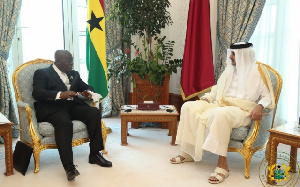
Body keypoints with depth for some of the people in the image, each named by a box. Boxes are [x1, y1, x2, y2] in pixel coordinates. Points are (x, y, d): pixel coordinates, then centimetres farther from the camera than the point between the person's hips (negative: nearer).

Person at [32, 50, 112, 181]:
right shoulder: (42, 73, 5)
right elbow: (37, 93, -10)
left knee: (94, 112, -22)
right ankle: (69, 166, -39)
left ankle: (95, 154, -14)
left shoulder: (74, 74, 23)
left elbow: (86, 87, 26)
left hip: (73, 105, 6)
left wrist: (88, 93, -2)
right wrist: (60, 95, -27)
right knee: (64, 123, -37)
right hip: (53, 108, -5)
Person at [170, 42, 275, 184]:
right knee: (189, 107, -11)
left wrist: (260, 106, -24)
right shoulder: (229, 69, 19)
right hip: (221, 104, 7)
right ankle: (189, 153, -8)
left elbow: (268, 96, -3)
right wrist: (206, 98, 10)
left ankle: (222, 164, -35)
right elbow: (217, 88, 26)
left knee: (221, 114, -42)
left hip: (242, 111, -7)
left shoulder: (257, 71, 0)